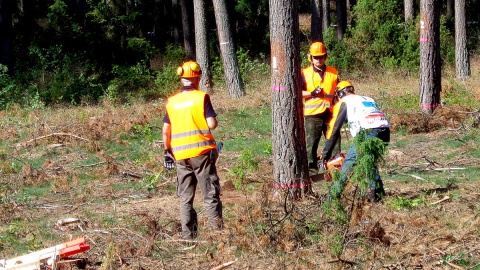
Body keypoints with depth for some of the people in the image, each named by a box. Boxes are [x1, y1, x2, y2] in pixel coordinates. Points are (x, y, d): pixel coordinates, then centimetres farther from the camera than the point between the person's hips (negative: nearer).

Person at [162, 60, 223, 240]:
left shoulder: (172, 102, 7)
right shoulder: (202, 98, -6)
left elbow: (166, 131, 8)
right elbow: (212, 124, -13)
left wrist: (167, 151, 19)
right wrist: (211, 123, 9)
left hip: (180, 155, 4)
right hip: (202, 152, -3)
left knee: (185, 198, 10)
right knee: (210, 194, 2)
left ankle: (188, 235, 9)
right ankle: (217, 229, -1)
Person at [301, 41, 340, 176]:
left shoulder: (333, 72, 13)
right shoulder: (305, 73, 3)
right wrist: (311, 93, -19)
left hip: (330, 113, 3)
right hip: (312, 114, -3)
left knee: (335, 142, 6)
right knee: (311, 143, -2)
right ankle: (311, 169, 4)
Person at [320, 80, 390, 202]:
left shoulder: (343, 102, 18)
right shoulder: (368, 99, 34)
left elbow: (333, 130, 15)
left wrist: (325, 154, 20)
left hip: (368, 132, -6)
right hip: (385, 132, 6)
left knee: (350, 162, 1)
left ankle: (333, 196, -2)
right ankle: (378, 191, 17)